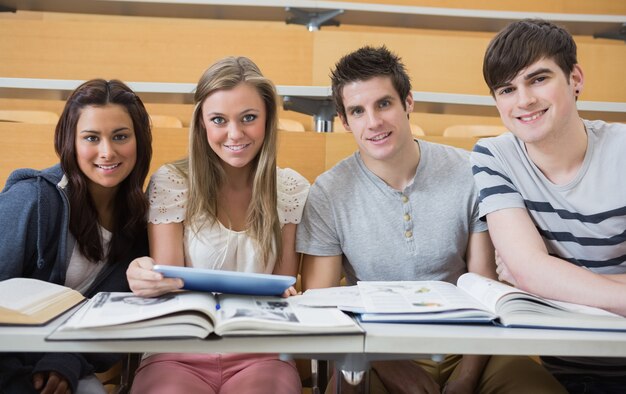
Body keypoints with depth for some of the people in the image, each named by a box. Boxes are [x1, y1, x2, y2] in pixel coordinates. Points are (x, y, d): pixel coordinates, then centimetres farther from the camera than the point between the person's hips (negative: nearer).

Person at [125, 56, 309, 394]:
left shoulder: (293, 190, 4)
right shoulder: (170, 183, -2)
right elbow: (168, 282, -5)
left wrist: (283, 295, -17)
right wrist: (146, 278, -28)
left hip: (260, 355, 1)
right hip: (179, 353, -1)